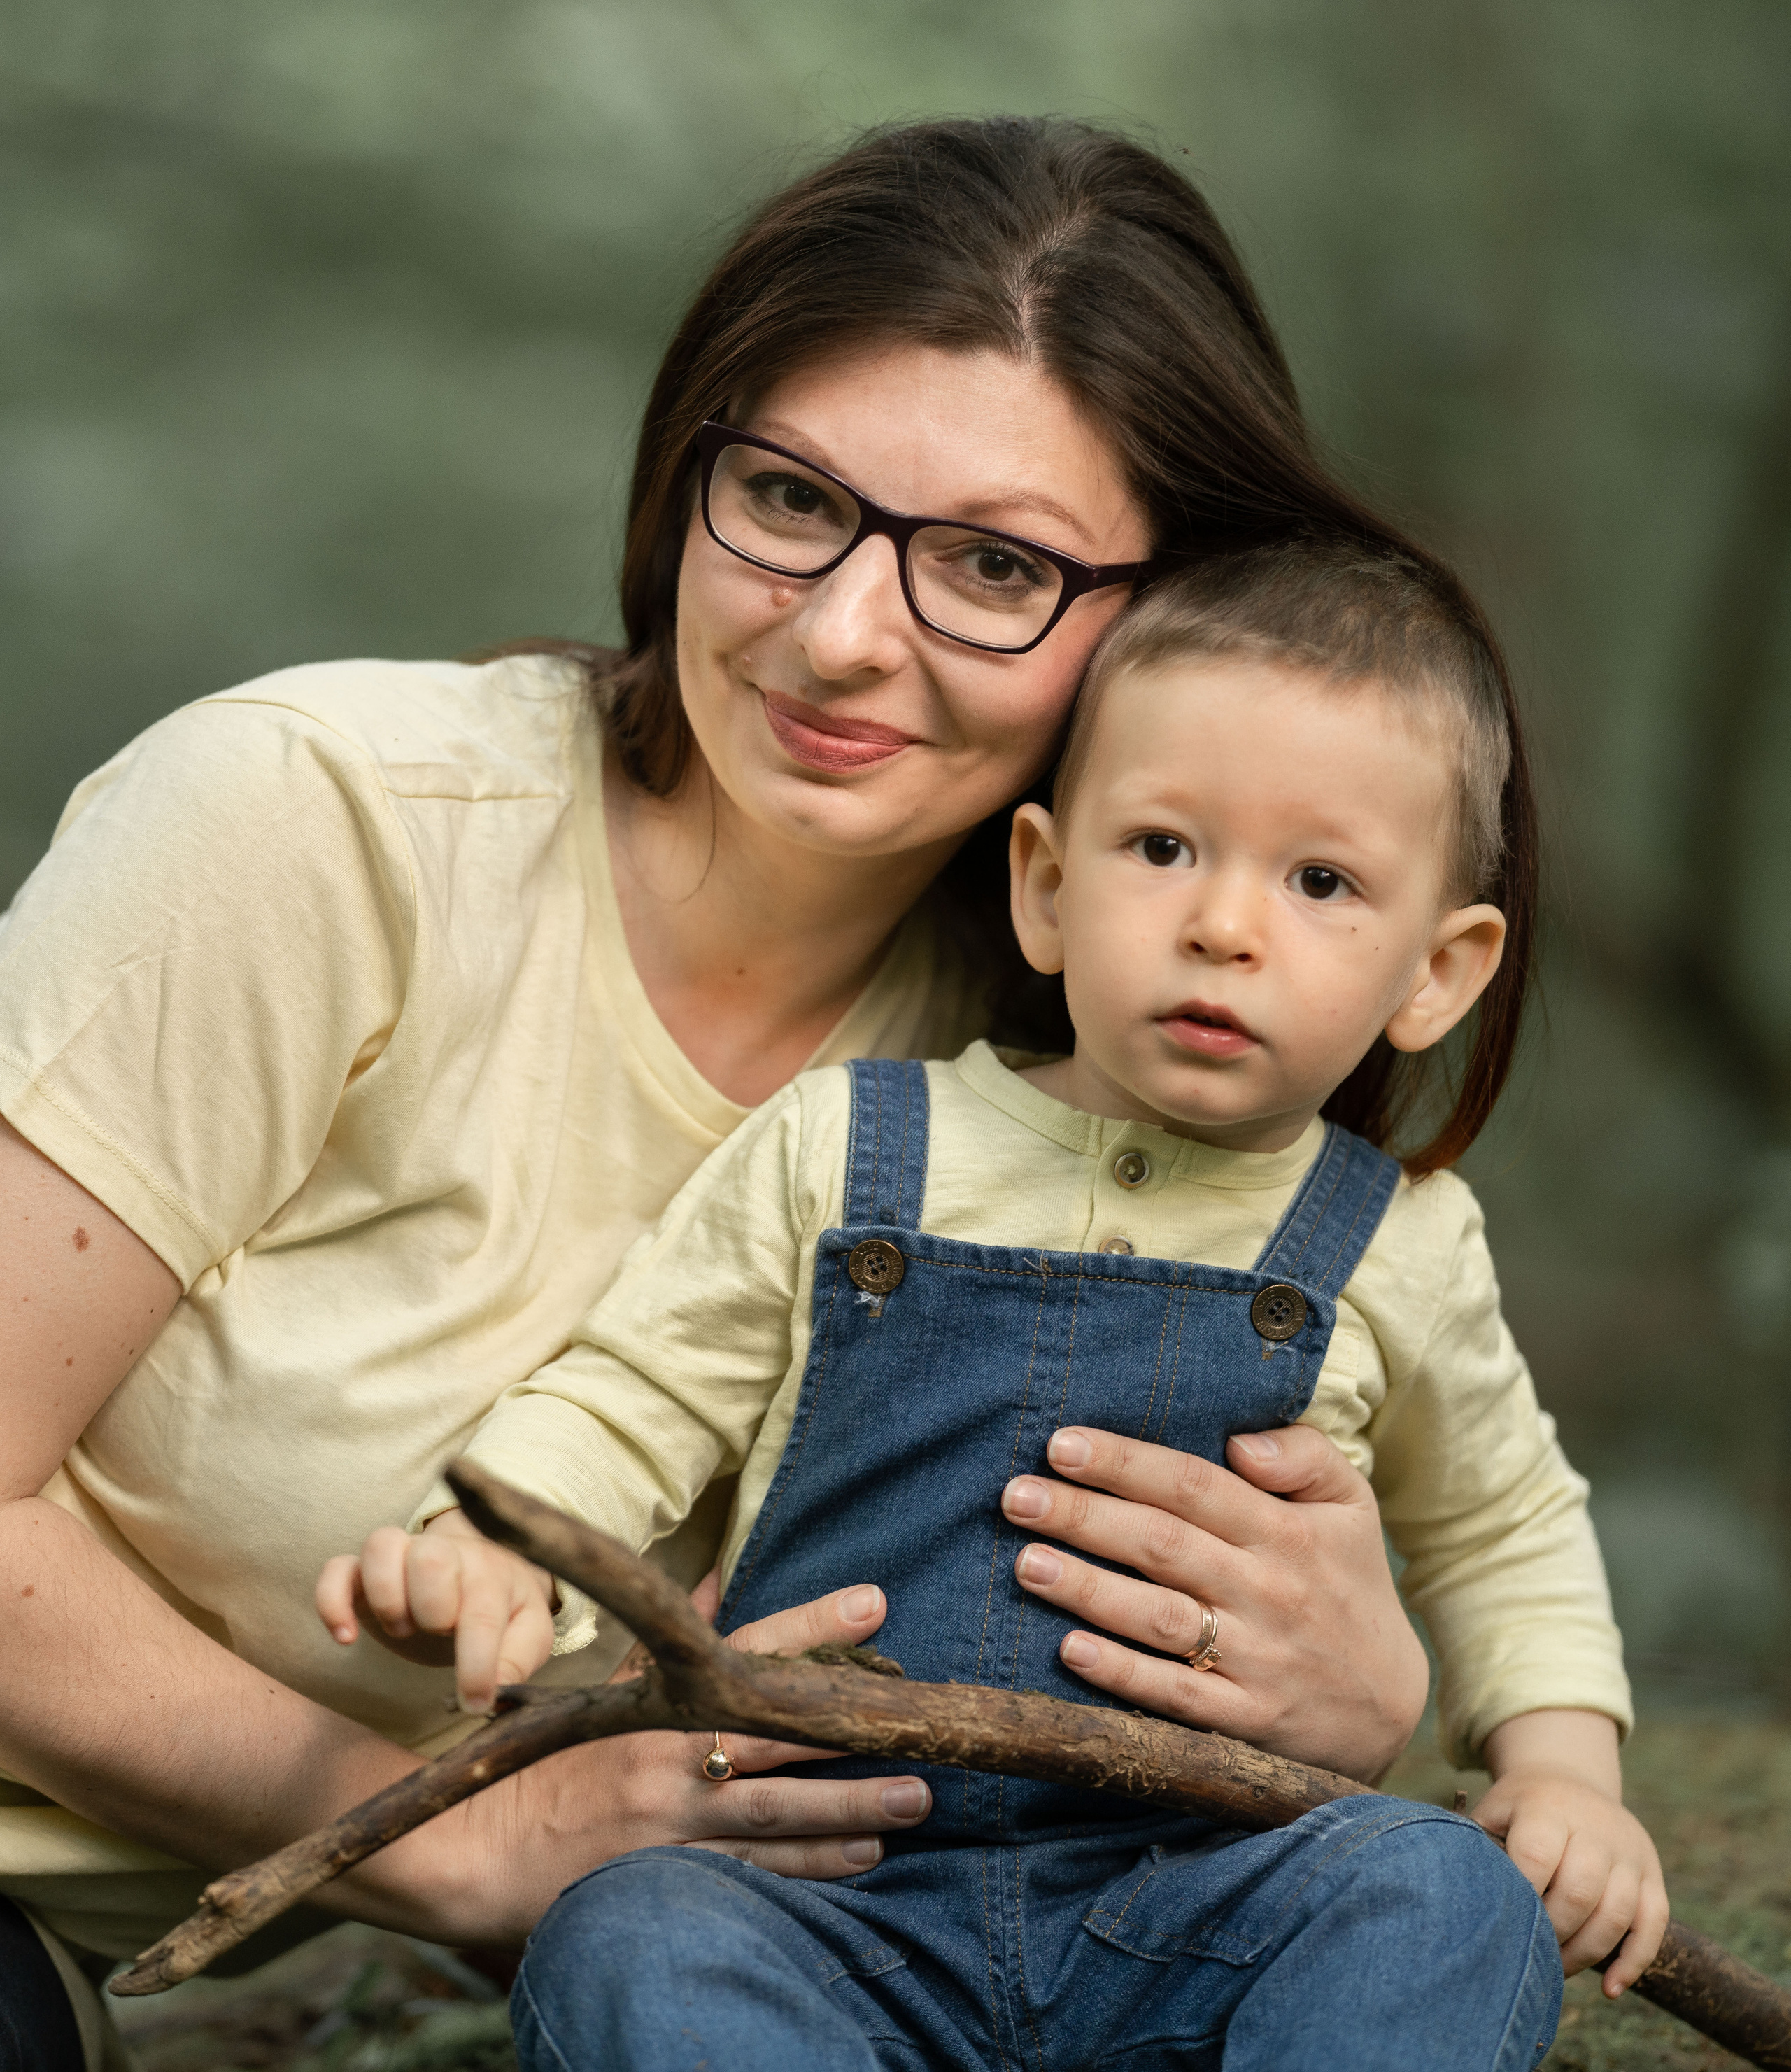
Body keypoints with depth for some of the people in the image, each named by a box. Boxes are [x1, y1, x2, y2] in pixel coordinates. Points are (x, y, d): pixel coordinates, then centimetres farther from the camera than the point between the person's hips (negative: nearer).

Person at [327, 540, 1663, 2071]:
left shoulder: (1390, 1252, 9)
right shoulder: (840, 1155, 5)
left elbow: (1504, 1533, 25)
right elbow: (627, 1406, 8)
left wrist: (1563, 1761, 9)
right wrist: (487, 1550, -12)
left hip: (1191, 1912, 1)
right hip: (831, 1906, 0)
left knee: (1440, 1895, -29)